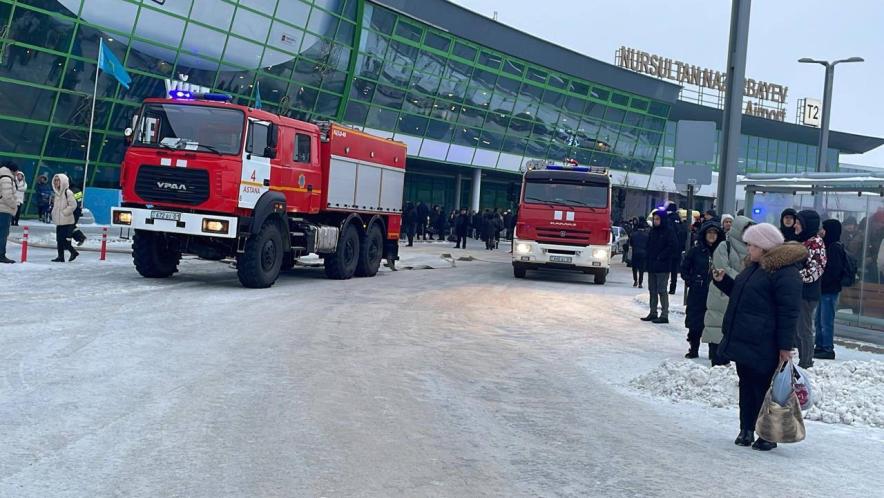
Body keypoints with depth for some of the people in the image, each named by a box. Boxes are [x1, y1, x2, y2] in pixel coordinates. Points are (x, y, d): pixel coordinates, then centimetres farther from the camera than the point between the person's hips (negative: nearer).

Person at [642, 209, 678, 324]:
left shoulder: (669, 231, -9)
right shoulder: (653, 230, 12)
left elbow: (674, 247, -16)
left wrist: (661, 257, -14)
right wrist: (647, 261, 5)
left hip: (662, 267, -7)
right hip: (651, 266, 7)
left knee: (662, 291, -5)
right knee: (652, 290, 12)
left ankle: (664, 315, 0)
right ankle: (653, 313, 20)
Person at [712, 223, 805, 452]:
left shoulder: (784, 271, -16)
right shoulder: (755, 267, 14)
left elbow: (788, 312, -18)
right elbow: (740, 293, 29)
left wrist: (785, 346, -20)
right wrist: (723, 280, 11)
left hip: (763, 346, -9)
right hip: (743, 341, 9)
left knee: (764, 388, 0)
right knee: (746, 385, 14)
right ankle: (746, 430, 23)